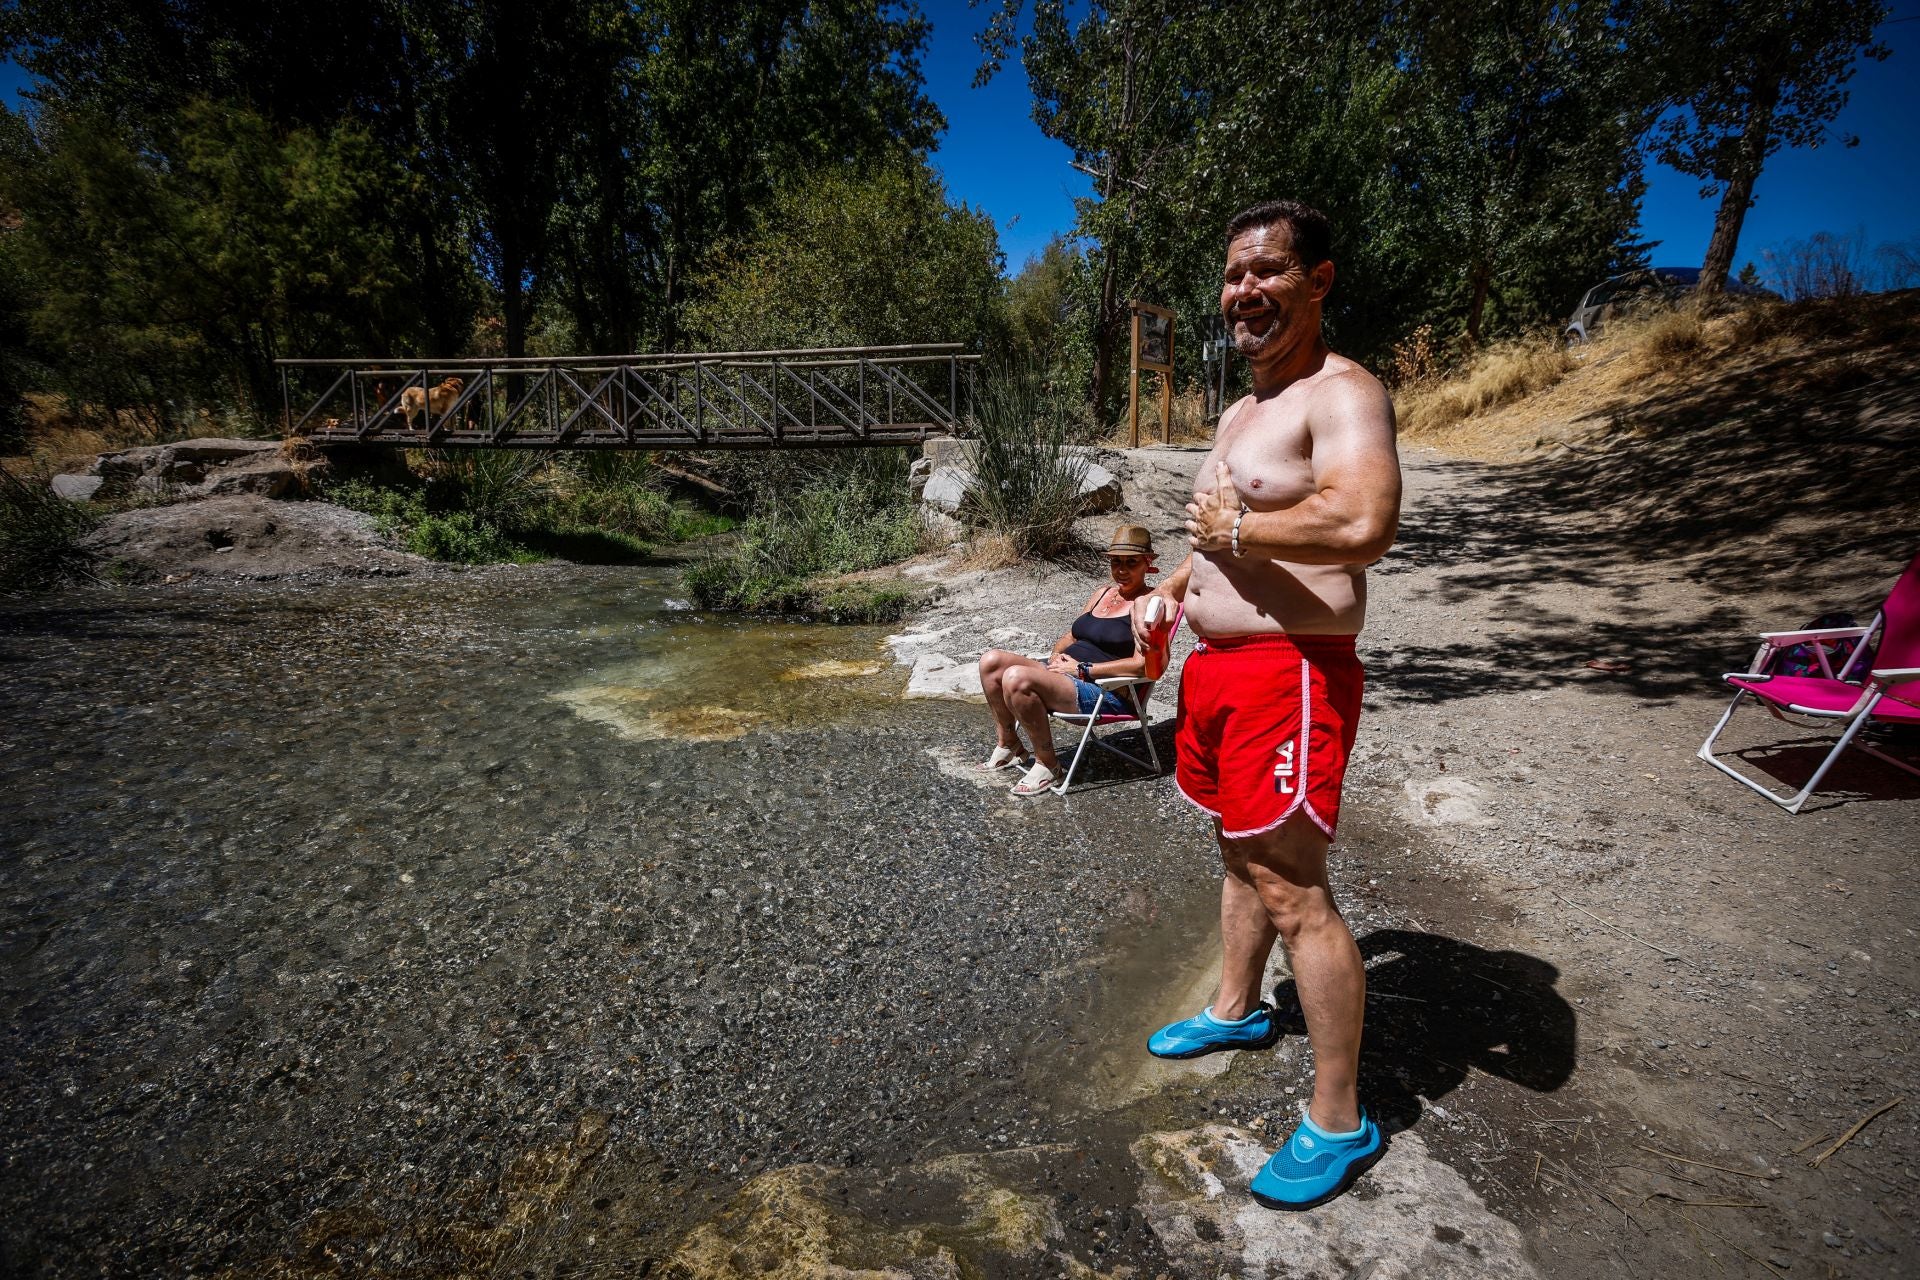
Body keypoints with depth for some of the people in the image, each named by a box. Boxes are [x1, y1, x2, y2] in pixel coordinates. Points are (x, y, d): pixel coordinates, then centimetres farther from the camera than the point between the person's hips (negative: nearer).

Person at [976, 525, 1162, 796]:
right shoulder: (1103, 593, 18)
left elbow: (1142, 664, -20)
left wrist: (1083, 669, -17)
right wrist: (1057, 656, 1)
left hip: (1107, 694, -9)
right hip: (1067, 672, 9)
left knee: (1017, 677, -30)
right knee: (991, 661, -5)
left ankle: (1047, 763, -11)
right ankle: (1008, 745, 9)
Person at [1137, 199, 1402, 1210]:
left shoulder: (1342, 393, -13)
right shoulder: (1240, 412, 17)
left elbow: (1365, 521, -32)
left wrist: (1234, 529, -20)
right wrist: (1174, 586, 15)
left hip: (1288, 674, -10)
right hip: (1217, 664, 10)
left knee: (1294, 892, -3)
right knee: (1240, 853, 23)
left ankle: (1339, 1123, 16)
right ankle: (1237, 1009, 44)